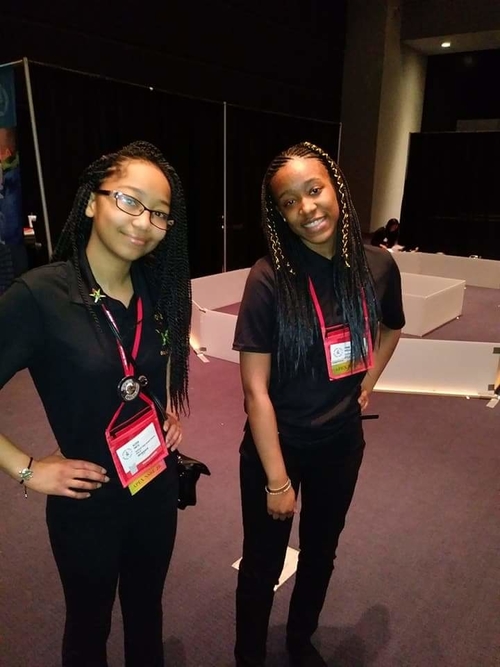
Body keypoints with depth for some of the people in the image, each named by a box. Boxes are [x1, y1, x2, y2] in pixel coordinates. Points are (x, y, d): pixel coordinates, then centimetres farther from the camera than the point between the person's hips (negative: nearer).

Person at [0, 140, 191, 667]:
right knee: (89, 622, 23)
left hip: (158, 485, 5)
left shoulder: (157, 288, -7)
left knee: (146, 607, 28)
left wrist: (172, 413, 3)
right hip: (87, 500, -4)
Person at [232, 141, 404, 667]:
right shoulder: (269, 277, -21)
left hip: (342, 444, 4)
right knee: (262, 564, 17)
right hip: (277, 445, -4)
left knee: (320, 554, 25)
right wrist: (277, 479, -16)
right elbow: (256, 389, -19)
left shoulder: (377, 267, -10)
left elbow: (390, 329, 13)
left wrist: (365, 386, 5)